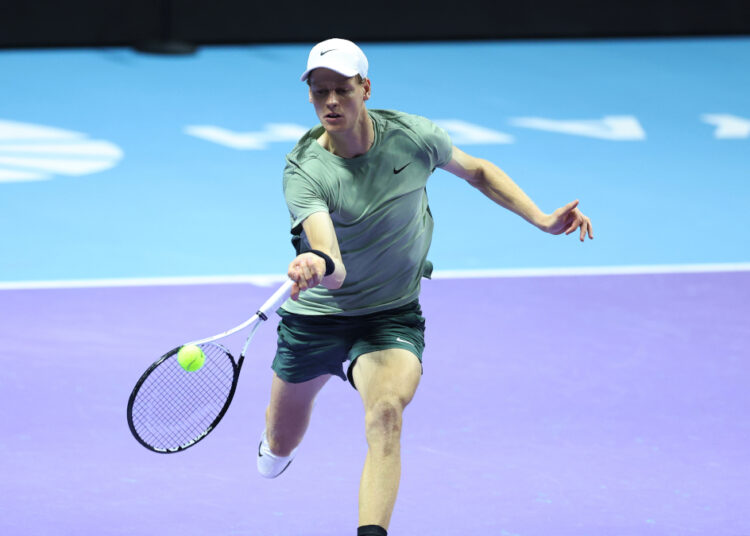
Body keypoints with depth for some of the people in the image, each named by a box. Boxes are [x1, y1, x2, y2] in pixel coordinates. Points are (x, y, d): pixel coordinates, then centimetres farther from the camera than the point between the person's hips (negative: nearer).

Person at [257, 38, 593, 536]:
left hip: (391, 316, 0)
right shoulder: (304, 171, -25)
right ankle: (280, 440, 59)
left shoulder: (412, 136, -15)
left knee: (386, 415, -31)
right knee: (278, 450, 20)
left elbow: (478, 171, 8)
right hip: (316, 314, 0)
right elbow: (334, 269, -39)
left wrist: (543, 220, -2)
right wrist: (319, 266, -65)